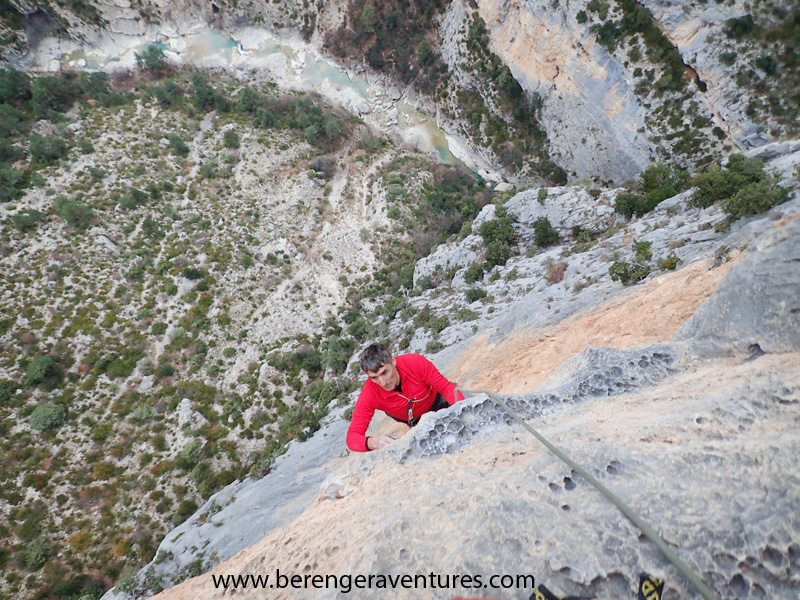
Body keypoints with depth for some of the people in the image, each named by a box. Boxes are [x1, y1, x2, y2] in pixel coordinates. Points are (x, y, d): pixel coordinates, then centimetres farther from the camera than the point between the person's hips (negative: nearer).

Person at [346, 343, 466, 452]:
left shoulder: (415, 363, -39)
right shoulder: (368, 395, -37)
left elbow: (446, 387, -29)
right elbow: (352, 437, -39)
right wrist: (373, 442, -61)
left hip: (435, 401, 0)